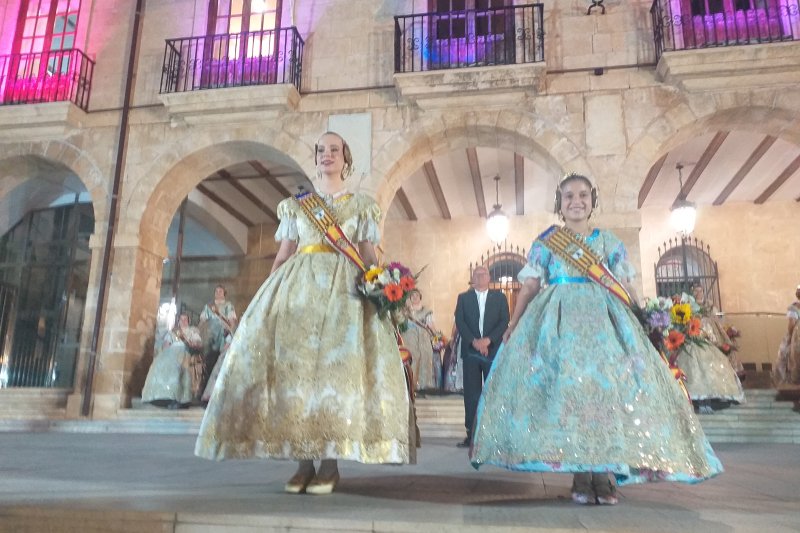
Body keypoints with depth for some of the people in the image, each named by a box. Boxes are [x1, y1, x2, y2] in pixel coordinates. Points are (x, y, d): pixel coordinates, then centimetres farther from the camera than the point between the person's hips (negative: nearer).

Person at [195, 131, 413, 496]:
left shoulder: (362, 206, 14)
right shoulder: (295, 204, 18)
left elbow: (369, 258, 9)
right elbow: (283, 256, 13)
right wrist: (270, 293, 1)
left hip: (345, 287, -2)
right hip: (297, 285, 2)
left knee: (338, 363, -13)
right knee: (293, 361, -9)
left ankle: (330, 462, -8)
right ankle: (303, 462, -3)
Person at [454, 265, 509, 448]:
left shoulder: (499, 297, 9)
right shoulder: (463, 297, 11)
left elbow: (505, 321, 0)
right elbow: (459, 322, 1)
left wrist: (488, 340, -13)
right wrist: (474, 341, -12)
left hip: (493, 350, -1)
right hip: (470, 350, 1)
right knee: (471, 394, 0)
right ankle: (471, 434, 4)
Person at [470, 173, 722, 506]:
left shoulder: (608, 241, 12)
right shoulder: (545, 241, 9)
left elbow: (624, 289, 10)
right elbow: (530, 287, 6)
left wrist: (637, 321, -1)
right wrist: (513, 326, 1)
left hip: (602, 319, 1)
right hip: (557, 320, -1)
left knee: (606, 387, -8)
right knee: (564, 386, -10)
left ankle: (602, 475, -1)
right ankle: (581, 476, -1)